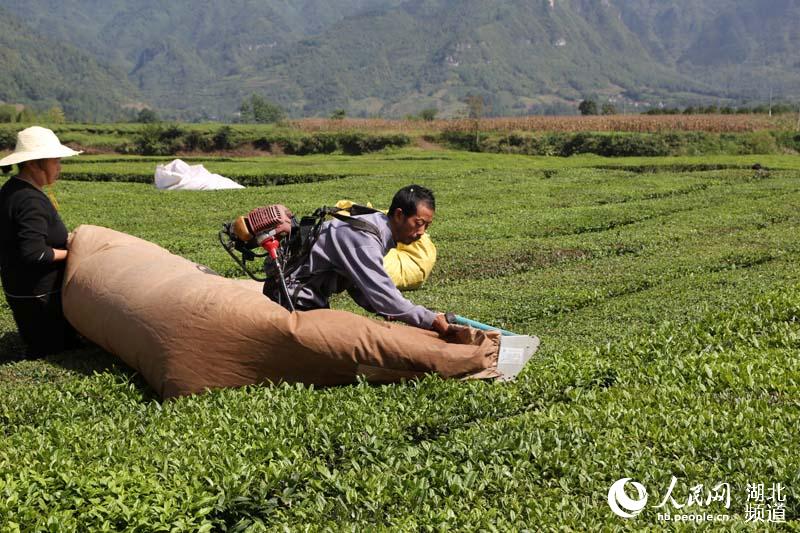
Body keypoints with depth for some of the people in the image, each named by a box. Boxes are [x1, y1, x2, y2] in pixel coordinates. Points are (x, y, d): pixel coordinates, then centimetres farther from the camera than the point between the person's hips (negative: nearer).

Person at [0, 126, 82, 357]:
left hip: (19, 290, 10)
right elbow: (34, 253, -30)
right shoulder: (31, 201, -24)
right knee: (57, 351, 1)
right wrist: (68, 253, -14)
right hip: (39, 295, -10)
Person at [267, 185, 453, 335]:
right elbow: (381, 293, -37)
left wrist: (389, 311, -13)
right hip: (292, 296, -10)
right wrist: (430, 320, -31)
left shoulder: (377, 227, 1)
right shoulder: (365, 239, -30)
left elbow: (358, 285, 2)